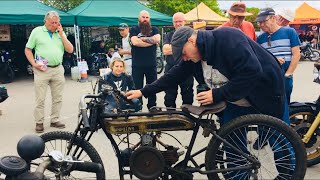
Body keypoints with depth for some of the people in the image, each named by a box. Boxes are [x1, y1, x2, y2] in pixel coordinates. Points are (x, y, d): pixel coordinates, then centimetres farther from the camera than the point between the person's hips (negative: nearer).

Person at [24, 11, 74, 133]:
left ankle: (55, 120, 20)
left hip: (58, 69, 3)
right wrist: (34, 64, -9)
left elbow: (70, 50, 2)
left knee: (58, 98, 8)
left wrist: (61, 34, -3)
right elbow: (27, 49, 4)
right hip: (42, 70, -3)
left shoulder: (61, 33, 11)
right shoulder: (37, 31, 2)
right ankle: (39, 122, 10)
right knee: (40, 99, -1)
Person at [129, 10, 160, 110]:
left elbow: (157, 39, -9)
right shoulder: (134, 29, 6)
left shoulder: (154, 29, 12)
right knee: (137, 88, 1)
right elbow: (135, 42, -13)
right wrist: (151, 41, -8)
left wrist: (142, 38, -8)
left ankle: (152, 107, 19)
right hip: (137, 65, -2)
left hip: (151, 64, 2)